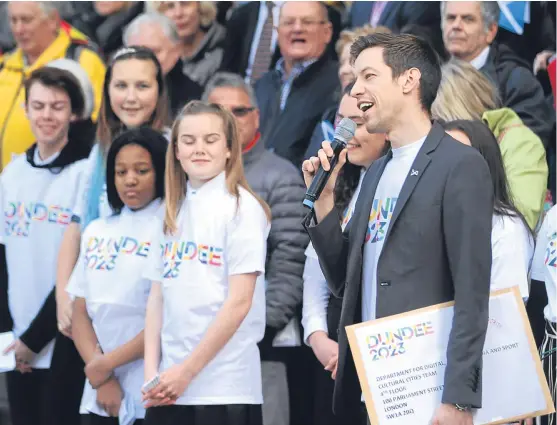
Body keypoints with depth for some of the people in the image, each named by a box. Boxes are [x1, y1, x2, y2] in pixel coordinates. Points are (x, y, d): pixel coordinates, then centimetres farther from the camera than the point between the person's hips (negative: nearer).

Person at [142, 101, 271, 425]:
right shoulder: (173, 212, 13)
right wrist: (152, 372, 0)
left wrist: (187, 372, -12)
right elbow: (158, 296, 13)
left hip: (225, 389, -5)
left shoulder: (242, 208, -4)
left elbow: (239, 301, -11)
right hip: (168, 390, 5)